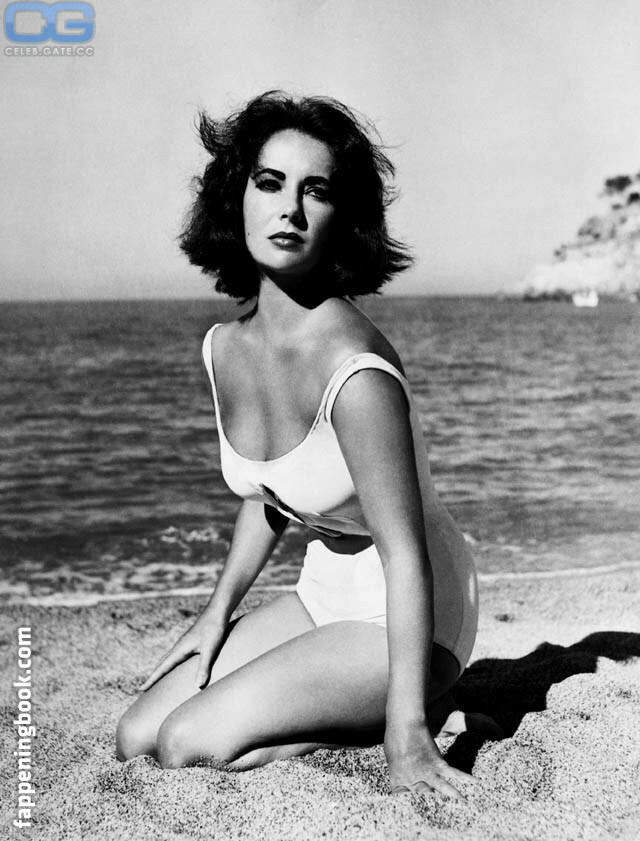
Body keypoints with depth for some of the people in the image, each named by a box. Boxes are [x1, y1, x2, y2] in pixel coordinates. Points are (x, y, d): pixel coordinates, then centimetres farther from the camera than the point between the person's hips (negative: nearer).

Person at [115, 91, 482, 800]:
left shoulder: (354, 372, -28)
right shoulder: (225, 347, -3)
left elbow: (405, 555, -27)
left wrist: (407, 734, -26)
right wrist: (219, 609, 6)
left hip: (404, 621, -7)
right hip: (323, 599, 8)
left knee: (190, 744, -16)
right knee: (135, 740, 2)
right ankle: (354, 708, 14)